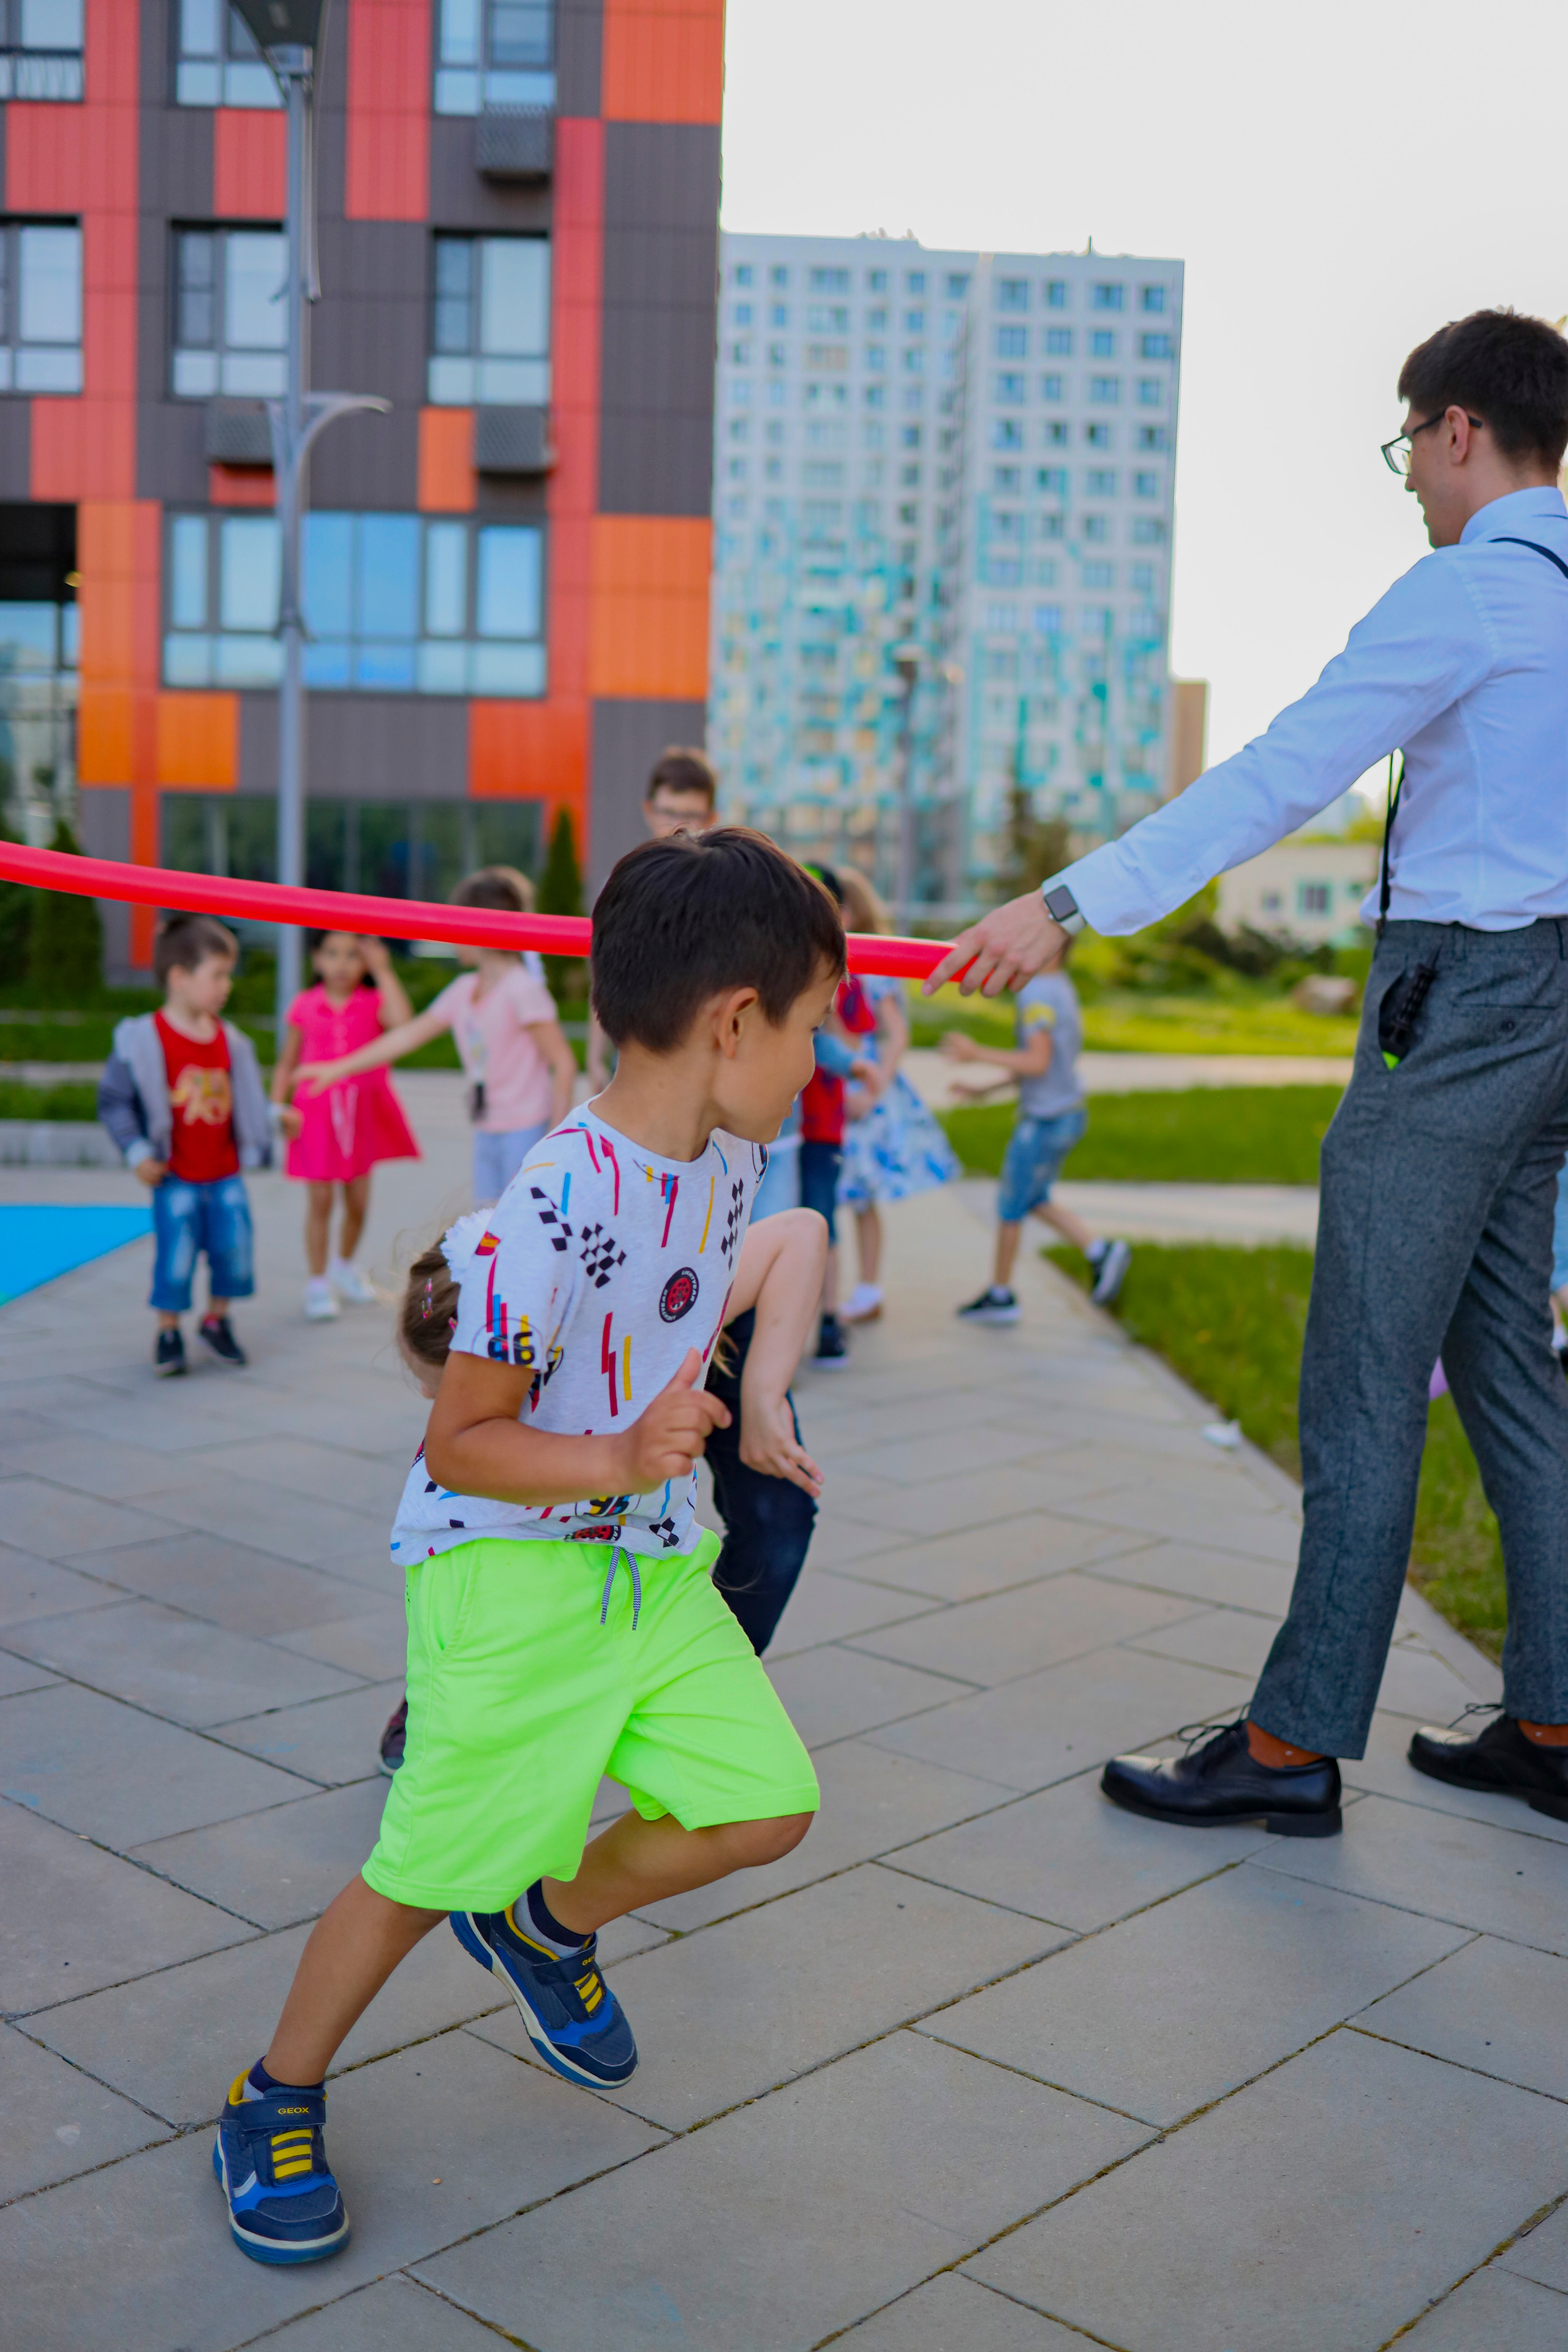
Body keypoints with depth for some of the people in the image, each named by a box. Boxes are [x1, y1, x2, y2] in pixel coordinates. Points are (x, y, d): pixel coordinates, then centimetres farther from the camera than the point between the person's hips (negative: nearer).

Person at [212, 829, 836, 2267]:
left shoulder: (728, 1159, 1)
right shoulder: (555, 1209, -27)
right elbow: (458, 1444, -21)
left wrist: (746, 1403, 15)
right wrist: (617, 1460, -32)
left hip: (658, 1564, 8)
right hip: (510, 1573, -8)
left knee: (766, 1808, 3)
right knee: (424, 1874, -1)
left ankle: (546, 1926, 31)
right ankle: (276, 2100, 27)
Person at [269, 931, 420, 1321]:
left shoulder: (374, 1002, -3)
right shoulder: (305, 1007, 0)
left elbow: (404, 1021, -26)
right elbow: (287, 1063, 7)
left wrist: (383, 971, -19)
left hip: (364, 1114, 1)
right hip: (318, 1114, -1)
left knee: (358, 1201, 11)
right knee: (320, 1201, -1)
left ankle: (345, 1266, 36)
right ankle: (318, 1283, 11)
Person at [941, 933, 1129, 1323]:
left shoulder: (1038, 994, -19)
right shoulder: (1062, 989, 11)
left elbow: (1037, 1063, -26)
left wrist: (977, 1053, -22)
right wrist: (986, 1089, 19)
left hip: (1045, 1121, -9)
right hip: (1067, 1112, 9)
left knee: (1010, 1207, 5)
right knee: (1036, 1201, 20)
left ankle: (1000, 1294, 18)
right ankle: (1102, 1252, 13)